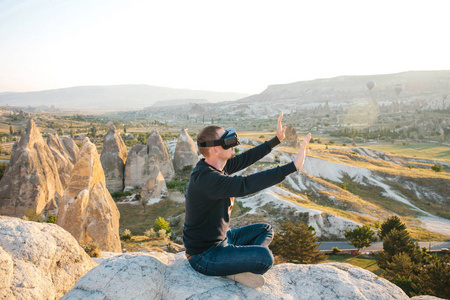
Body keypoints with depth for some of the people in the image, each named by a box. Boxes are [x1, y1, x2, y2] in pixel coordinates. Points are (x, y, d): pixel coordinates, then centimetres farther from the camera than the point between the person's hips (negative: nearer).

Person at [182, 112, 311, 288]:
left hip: (220, 240, 10)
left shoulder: (213, 166, 0)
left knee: (265, 230, 16)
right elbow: (246, 185, -39)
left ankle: (238, 266, 1)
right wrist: (292, 166, -40)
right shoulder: (206, 179, -30)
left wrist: (276, 140, 15)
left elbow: (245, 159, 12)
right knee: (265, 257, -27)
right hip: (205, 256, -10)